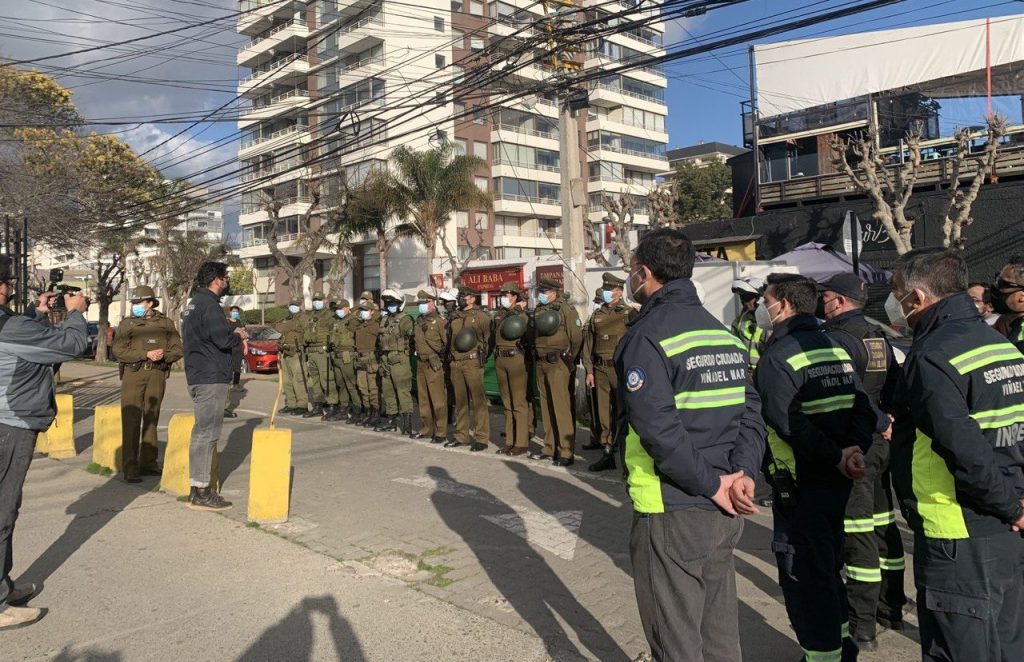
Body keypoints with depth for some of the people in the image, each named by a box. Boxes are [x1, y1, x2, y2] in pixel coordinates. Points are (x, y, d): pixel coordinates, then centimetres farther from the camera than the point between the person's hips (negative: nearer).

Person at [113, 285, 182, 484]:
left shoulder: (166, 324, 11)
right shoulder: (127, 324, 6)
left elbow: (177, 349, 6)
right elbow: (118, 350, -5)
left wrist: (163, 355, -14)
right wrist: (146, 354, -15)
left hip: (157, 374, 2)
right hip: (133, 373, -2)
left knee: (152, 419, 9)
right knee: (131, 421, -6)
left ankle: (149, 463, 18)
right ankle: (130, 468, -4)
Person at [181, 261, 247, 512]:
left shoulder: (195, 303, 18)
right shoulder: (208, 304, -15)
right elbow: (223, 339, -23)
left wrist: (233, 334, 9)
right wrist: (238, 336, -3)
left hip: (199, 377, 11)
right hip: (211, 378, -11)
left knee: (202, 431, 16)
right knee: (207, 432, -7)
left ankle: (197, 486, 24)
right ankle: (201, 493, -3)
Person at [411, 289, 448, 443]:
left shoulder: (439, 321, -8)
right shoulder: (419, 321, 14)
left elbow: (447, 342, -9)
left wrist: (439, 356, -9)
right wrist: (419, 354, 15)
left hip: (434, 364, -8)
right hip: (421, 364, 8)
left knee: (438, 400, -5)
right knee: (423, 399, 15)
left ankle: (441, 432, 2)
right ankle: (426, 429, 25)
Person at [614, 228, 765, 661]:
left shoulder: (646, 336, -14)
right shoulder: (724, 334, 10)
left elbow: (659, 430, -23)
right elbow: (750, 412, 3)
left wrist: (711, 485, -15)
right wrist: (743, 472, -8)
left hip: (671, 514, -7)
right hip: (725, 513, 7)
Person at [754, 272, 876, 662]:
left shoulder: (777, 356, -16)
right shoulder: (836, 348, 8)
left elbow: (790, 423, -25)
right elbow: (864, 408, 2)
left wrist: (836, 457, -19)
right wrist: (854, 448, -10)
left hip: (799, 484, -8)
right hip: (837, 482, 8)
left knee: (803, 575, 4)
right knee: (829, 567, 23)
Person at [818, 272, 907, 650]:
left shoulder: (837, 339, -16)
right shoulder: (878, 337, 11)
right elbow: (895, 385, 11)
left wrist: (881, 423, -13)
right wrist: (885, 423, 8)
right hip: (879, 444, 9)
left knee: (857, 531, -5)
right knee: (883, 523, 18)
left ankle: (862, 628, 2)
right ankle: (892, 608, 31)